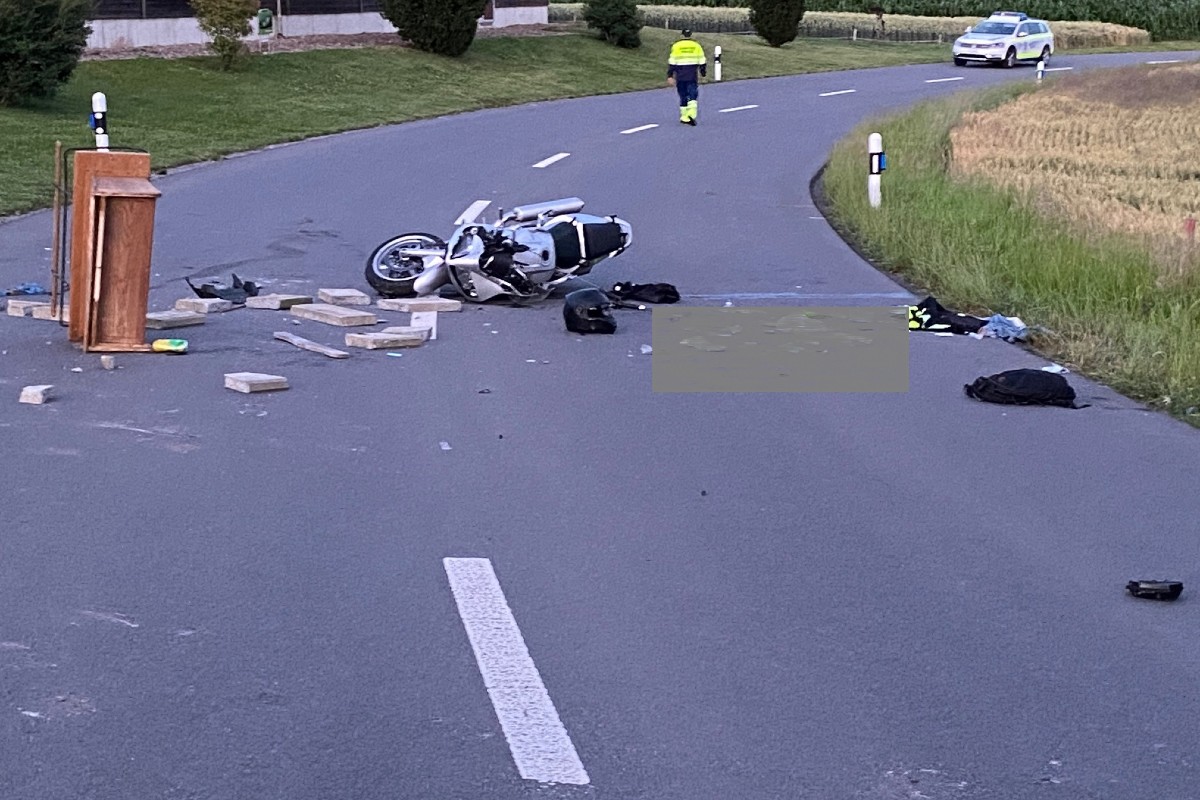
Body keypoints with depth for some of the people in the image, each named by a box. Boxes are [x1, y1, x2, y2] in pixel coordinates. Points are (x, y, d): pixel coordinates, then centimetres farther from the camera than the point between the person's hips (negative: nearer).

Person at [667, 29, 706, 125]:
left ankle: (684, 117, 11)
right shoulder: (696, 46, 4)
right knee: (693, 96, 1)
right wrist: (703, 73, 20)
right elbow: (702, 62, 6)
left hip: (680, 77, 0)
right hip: (693, 76, 0)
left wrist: (670, 76, -1)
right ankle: (691, 115, -18)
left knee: (683, 97, 10)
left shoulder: (676, 46, 1)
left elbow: (672, 62, -3)